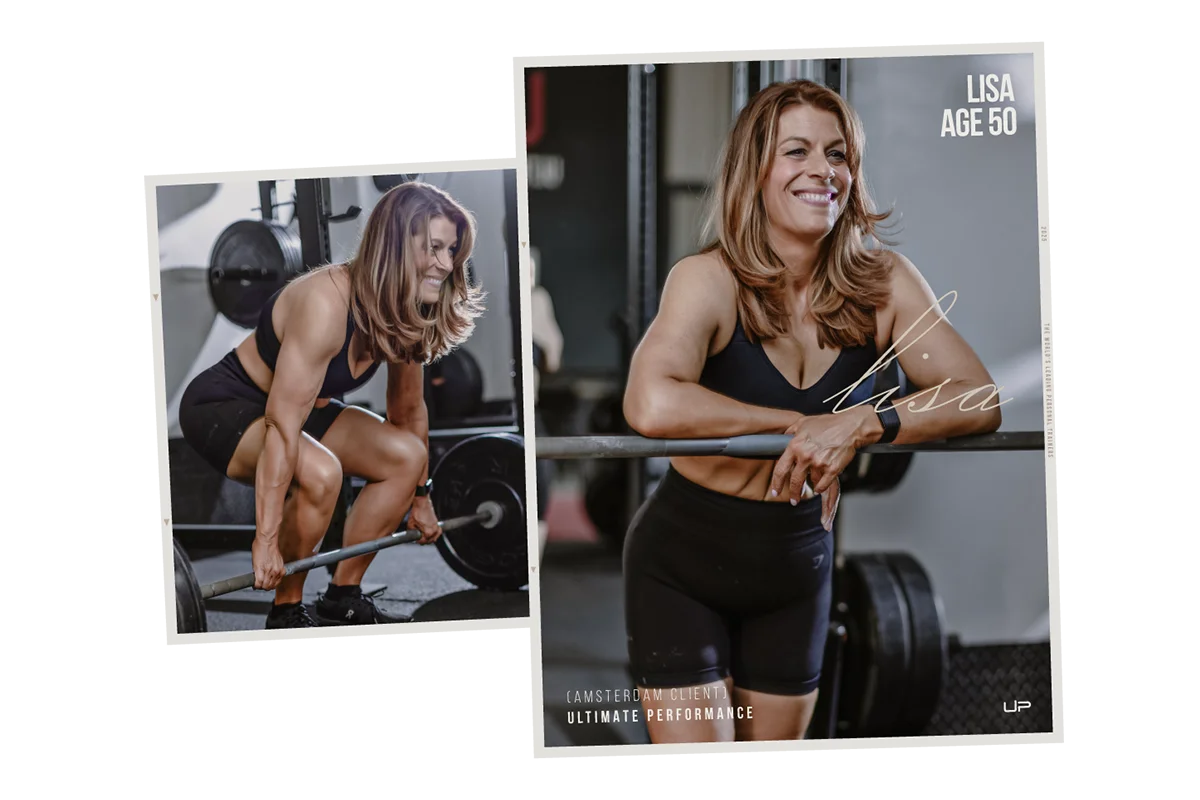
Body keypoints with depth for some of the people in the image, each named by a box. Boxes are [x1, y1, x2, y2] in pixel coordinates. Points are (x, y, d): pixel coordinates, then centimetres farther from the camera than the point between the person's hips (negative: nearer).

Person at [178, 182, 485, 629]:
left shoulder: (406, 313, -8)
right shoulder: (326, 304, -33)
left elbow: (408, 410, 8)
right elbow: (282, 426, -35)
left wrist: (420, 497, 15)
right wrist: (266, 539, -35)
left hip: (304, 404, 9)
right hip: (220, 406, -9)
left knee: (407, 456, 1)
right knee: (319, 473, -34)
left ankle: (343, 598, 11)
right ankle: (286, 617, -12)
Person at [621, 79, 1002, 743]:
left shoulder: (883, 284, -9)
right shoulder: (710, 280, -20)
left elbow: (980, 402, -18)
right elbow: (652, 406, -38)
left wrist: (860, 423, -33)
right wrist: (800, 424, -29)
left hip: (797, 568, 4)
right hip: (684, 565, -4)